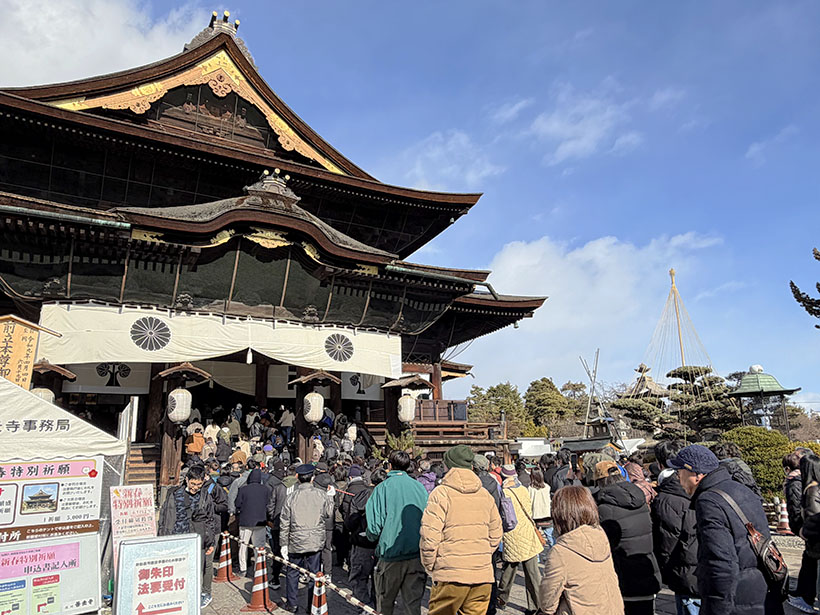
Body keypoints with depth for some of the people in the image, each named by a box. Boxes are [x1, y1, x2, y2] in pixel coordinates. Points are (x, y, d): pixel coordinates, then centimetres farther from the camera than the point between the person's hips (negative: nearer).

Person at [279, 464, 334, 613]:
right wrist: (330, 499, 22)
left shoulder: (292, 497, -7)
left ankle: (291, 604, 25)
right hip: (316, 542, 1)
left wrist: (284, 544, 4)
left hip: (296, 542, 0)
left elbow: (285, 523, -3)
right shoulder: (321, 495, -7)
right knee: (314, 573, 10)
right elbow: (329, 514, 7)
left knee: (292, 573, 16)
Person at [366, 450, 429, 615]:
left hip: (391, 555, -3)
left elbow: (374, 526, -9)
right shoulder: (419, 487, 2)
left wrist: (373, 537, 12)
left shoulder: (383, 488, -8)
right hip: (418, 555, 3)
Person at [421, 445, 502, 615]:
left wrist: (429, 566, 2)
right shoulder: (485, 495, 9)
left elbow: (429, 536, -12)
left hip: (451, 575, -5)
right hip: (483, 575, 5)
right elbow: (496, 534, 13)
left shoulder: (441, 493, -9)